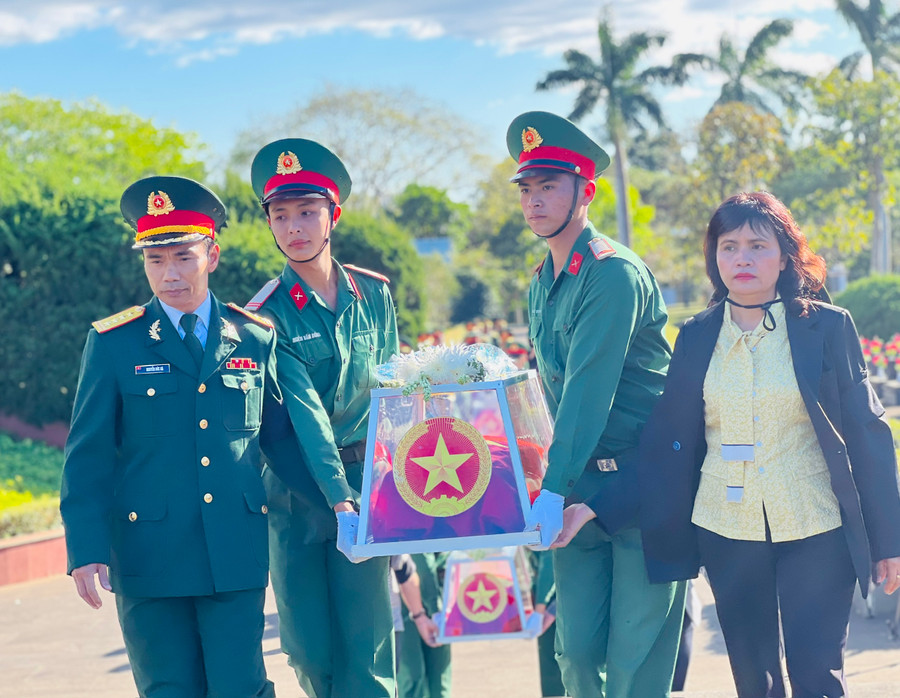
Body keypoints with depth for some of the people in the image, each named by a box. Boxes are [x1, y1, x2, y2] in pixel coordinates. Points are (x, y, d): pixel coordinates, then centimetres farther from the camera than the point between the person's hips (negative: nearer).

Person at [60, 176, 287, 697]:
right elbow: (88, 456, 0)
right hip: (149, 556, -1)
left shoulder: (257, 338, 7)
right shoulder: (113, 343, 1)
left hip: (237, 554, 1)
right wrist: (86, 549, -8)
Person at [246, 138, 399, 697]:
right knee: (308, 648, 2)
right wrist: (340, 502, -25)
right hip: (298, 487, -2)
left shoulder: (373, 293, 4)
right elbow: (306, 412, -17)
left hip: (366, 477, 2)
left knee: (365, 642, -4)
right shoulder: (268, 315, -8)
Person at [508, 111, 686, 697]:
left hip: (643, 485, -7)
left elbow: (591, 387, -22)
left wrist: (554, 488, -27)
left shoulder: (614, 273, -15)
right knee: (577, 650, 6)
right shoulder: (542, 285, 13)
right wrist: (559, 480, 13)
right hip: (581, 486, 7)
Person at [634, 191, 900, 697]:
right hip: (727, 532, 3)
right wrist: (669, 540, 2)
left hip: (816, 532, -3)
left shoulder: (828, 327, -3)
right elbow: (671, 441, 6)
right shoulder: (698, 337, 4)